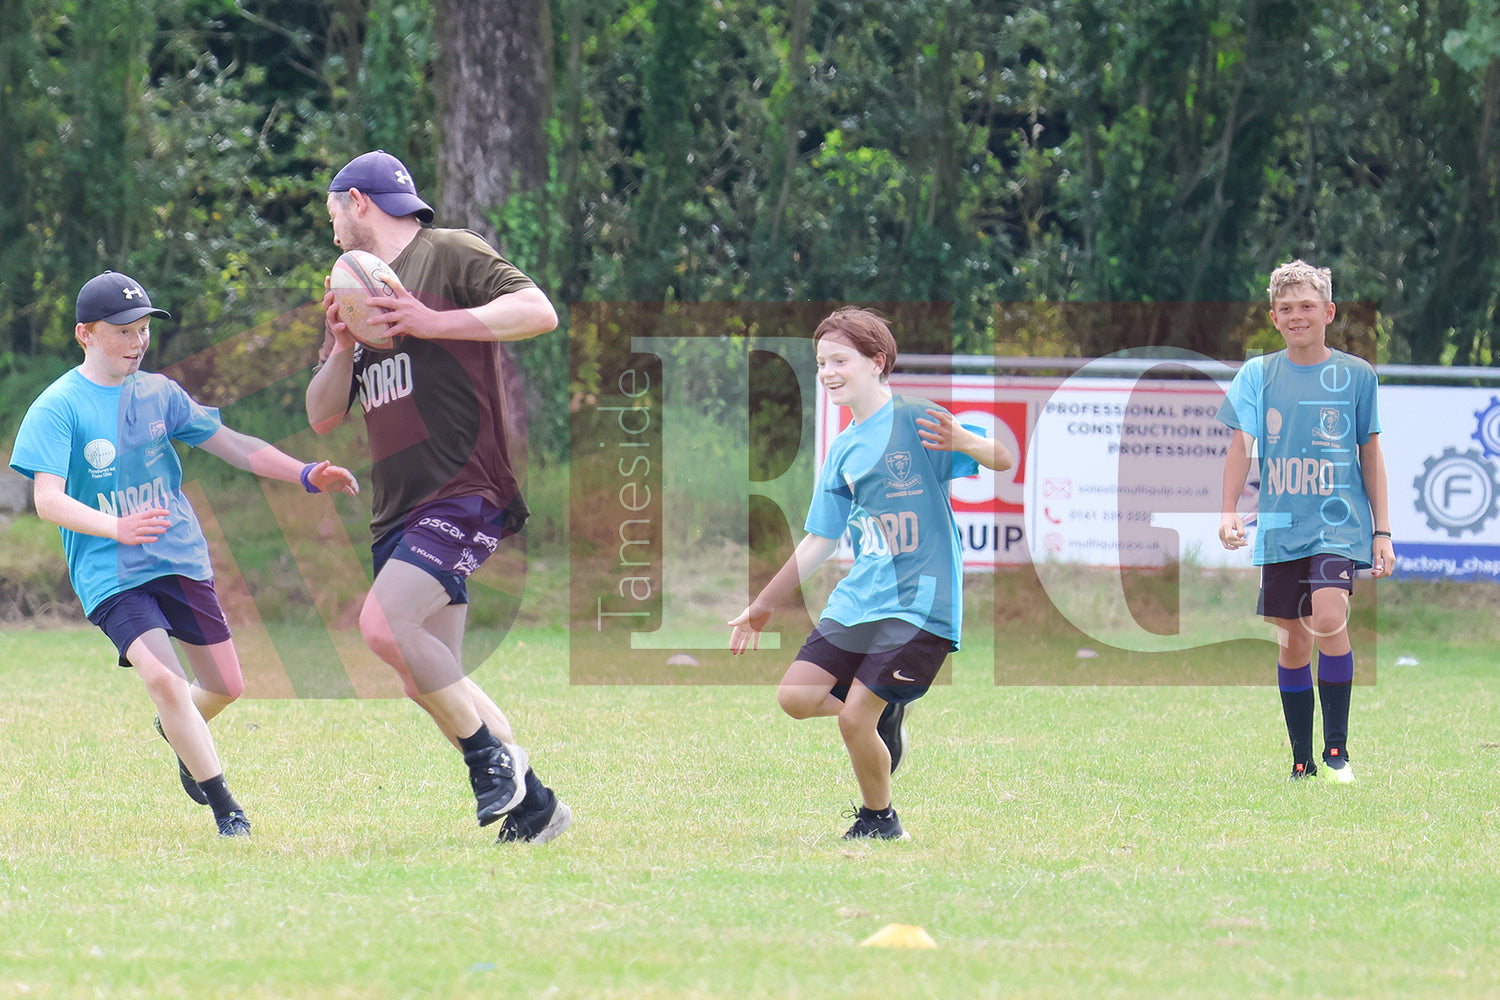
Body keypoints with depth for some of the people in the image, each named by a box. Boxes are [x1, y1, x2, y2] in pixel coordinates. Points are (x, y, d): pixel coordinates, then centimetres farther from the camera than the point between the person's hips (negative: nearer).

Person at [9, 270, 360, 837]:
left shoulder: (157, 393, 6)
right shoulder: (58, 407, -9)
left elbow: (231, 445, 8)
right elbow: (48, 500, -18)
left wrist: (306, 474, -5)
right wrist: (117, 527, -35)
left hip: (181, 558, 5)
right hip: (109, 573, -5)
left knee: (225, 685, 5)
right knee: (162, 677, -23)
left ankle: (174, 730, 41)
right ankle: (225, 810, -13)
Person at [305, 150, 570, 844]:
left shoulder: (449, 254, -2)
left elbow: (540, 312, -16)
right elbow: (322, 417, 19)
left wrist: (432, 323, -20)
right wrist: (343, 345, 1)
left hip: (466, 490, -9)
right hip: (398, 510, 9)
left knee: (385, 623, -27)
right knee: (425, 683, 6)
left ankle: (491, 754, -13)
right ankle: (533, 805, 14)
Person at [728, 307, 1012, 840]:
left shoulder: (915, 420, -8)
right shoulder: (843, 450, 13)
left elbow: (1004, 459, -16)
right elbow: (818, 541, 21)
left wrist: (964, 442, -39)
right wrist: (762, 607, 24)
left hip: (919, 600, -7)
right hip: (858, 596, 7)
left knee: (854, 720, -11)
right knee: (796, 695, -6)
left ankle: (879, 820, 14)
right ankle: (888, 711, 20)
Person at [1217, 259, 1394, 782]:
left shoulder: (1356, 375, 4)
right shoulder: (1258, 375, 5)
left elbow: (1370, 455, 9)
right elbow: (1240, 444, -1)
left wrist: (1382, 530, 7)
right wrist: (1229, 512, -14)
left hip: (1339, 520, -2)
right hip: (1280, 525, 2)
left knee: (1328, 617, -23)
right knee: (1292, 641, 5)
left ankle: (1337, 748, -10)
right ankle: (1302, 759, 16)